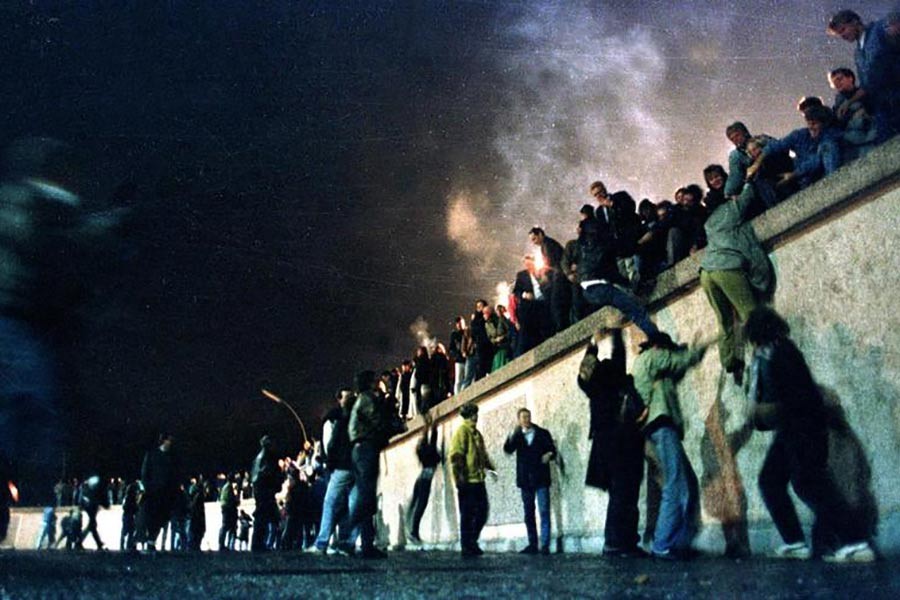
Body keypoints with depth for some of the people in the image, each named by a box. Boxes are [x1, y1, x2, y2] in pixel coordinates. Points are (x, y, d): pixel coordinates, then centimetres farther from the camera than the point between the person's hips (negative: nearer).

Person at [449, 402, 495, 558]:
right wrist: (460, 478, -20)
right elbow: (455, 457, -16)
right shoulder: (461, 432, -10)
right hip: (467, 482, -9)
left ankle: (472, 543, 23)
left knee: (482, 512, 11)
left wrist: (490, 467, 12)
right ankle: (467, 548, 6)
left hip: (478, 480, 9)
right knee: (467, 515, -2)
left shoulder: (476, 433, 17)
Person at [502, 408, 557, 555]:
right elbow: (507, 449, -7)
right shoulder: (516, 436, 9)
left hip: (541, 478, -2)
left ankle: (545, 545, -9)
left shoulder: (543, 433, 7)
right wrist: (514, 432, -19)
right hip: (525, 480, 2)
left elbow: (552, 449, 8)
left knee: (544, 512, -9)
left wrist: (549, 455, -15)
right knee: (528, 513, 7)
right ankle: (532, 544, 13)